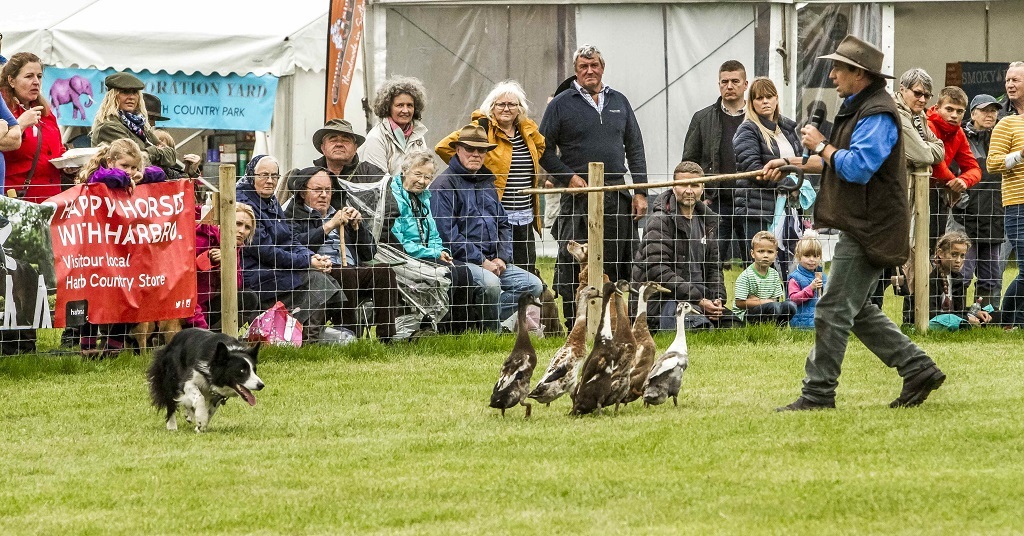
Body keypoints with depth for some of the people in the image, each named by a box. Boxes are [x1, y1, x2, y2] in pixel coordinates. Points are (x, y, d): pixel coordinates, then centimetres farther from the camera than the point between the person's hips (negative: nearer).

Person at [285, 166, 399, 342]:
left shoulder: (341, 212, 32)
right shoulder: (294, 215, 15)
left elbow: (369, 253, 25)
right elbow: (297, 245, -10)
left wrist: (357, 226, 9)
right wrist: (329, 226, -10)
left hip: (353, 268, 5)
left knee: (385, 273, -23)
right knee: (346, 274, -37)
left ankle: (386, 338, -31)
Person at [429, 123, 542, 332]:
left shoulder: (487, 182, 19)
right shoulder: (444, 185, -8)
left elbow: (504, 224, 22)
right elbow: (448, 234, -16)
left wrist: (502, 258, 3)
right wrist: (481, 261, -16)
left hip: (492, 261, 8)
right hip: (461, 260, -8)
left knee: (533, 285, -4)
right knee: (490, 283, -34)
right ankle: (492, 331, -11)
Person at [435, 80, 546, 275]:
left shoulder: (527, 129, 11)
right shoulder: (482, 128, -8)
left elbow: (541, 146, 35)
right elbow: (444, 147, -13)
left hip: (525, 215, 7)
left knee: (527, 272, 8)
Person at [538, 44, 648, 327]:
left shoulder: (619, 102, 15)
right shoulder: (561, 104, 4)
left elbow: (635, 150, 16)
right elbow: (544, 149, 2)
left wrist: (640, 192, 7)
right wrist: (568, 177, -11)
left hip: (617, 194, 4)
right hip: (578, 194, -4)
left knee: (619, 264, 3)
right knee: (574, 265, -7)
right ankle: (573, 323, -3)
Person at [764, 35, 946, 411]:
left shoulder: (877, 114, -18)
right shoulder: (857, 109, 17)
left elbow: (858, 168, -26)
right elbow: (842, 164, 26)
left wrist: (821, 146, -13)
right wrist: (793, 165, 21)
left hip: (870, 231, -11)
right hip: (860, 226, 11)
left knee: (833, 310, -8)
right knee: (857, 310, 15)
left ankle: (818, 393, -4)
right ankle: (919, 370, 16)